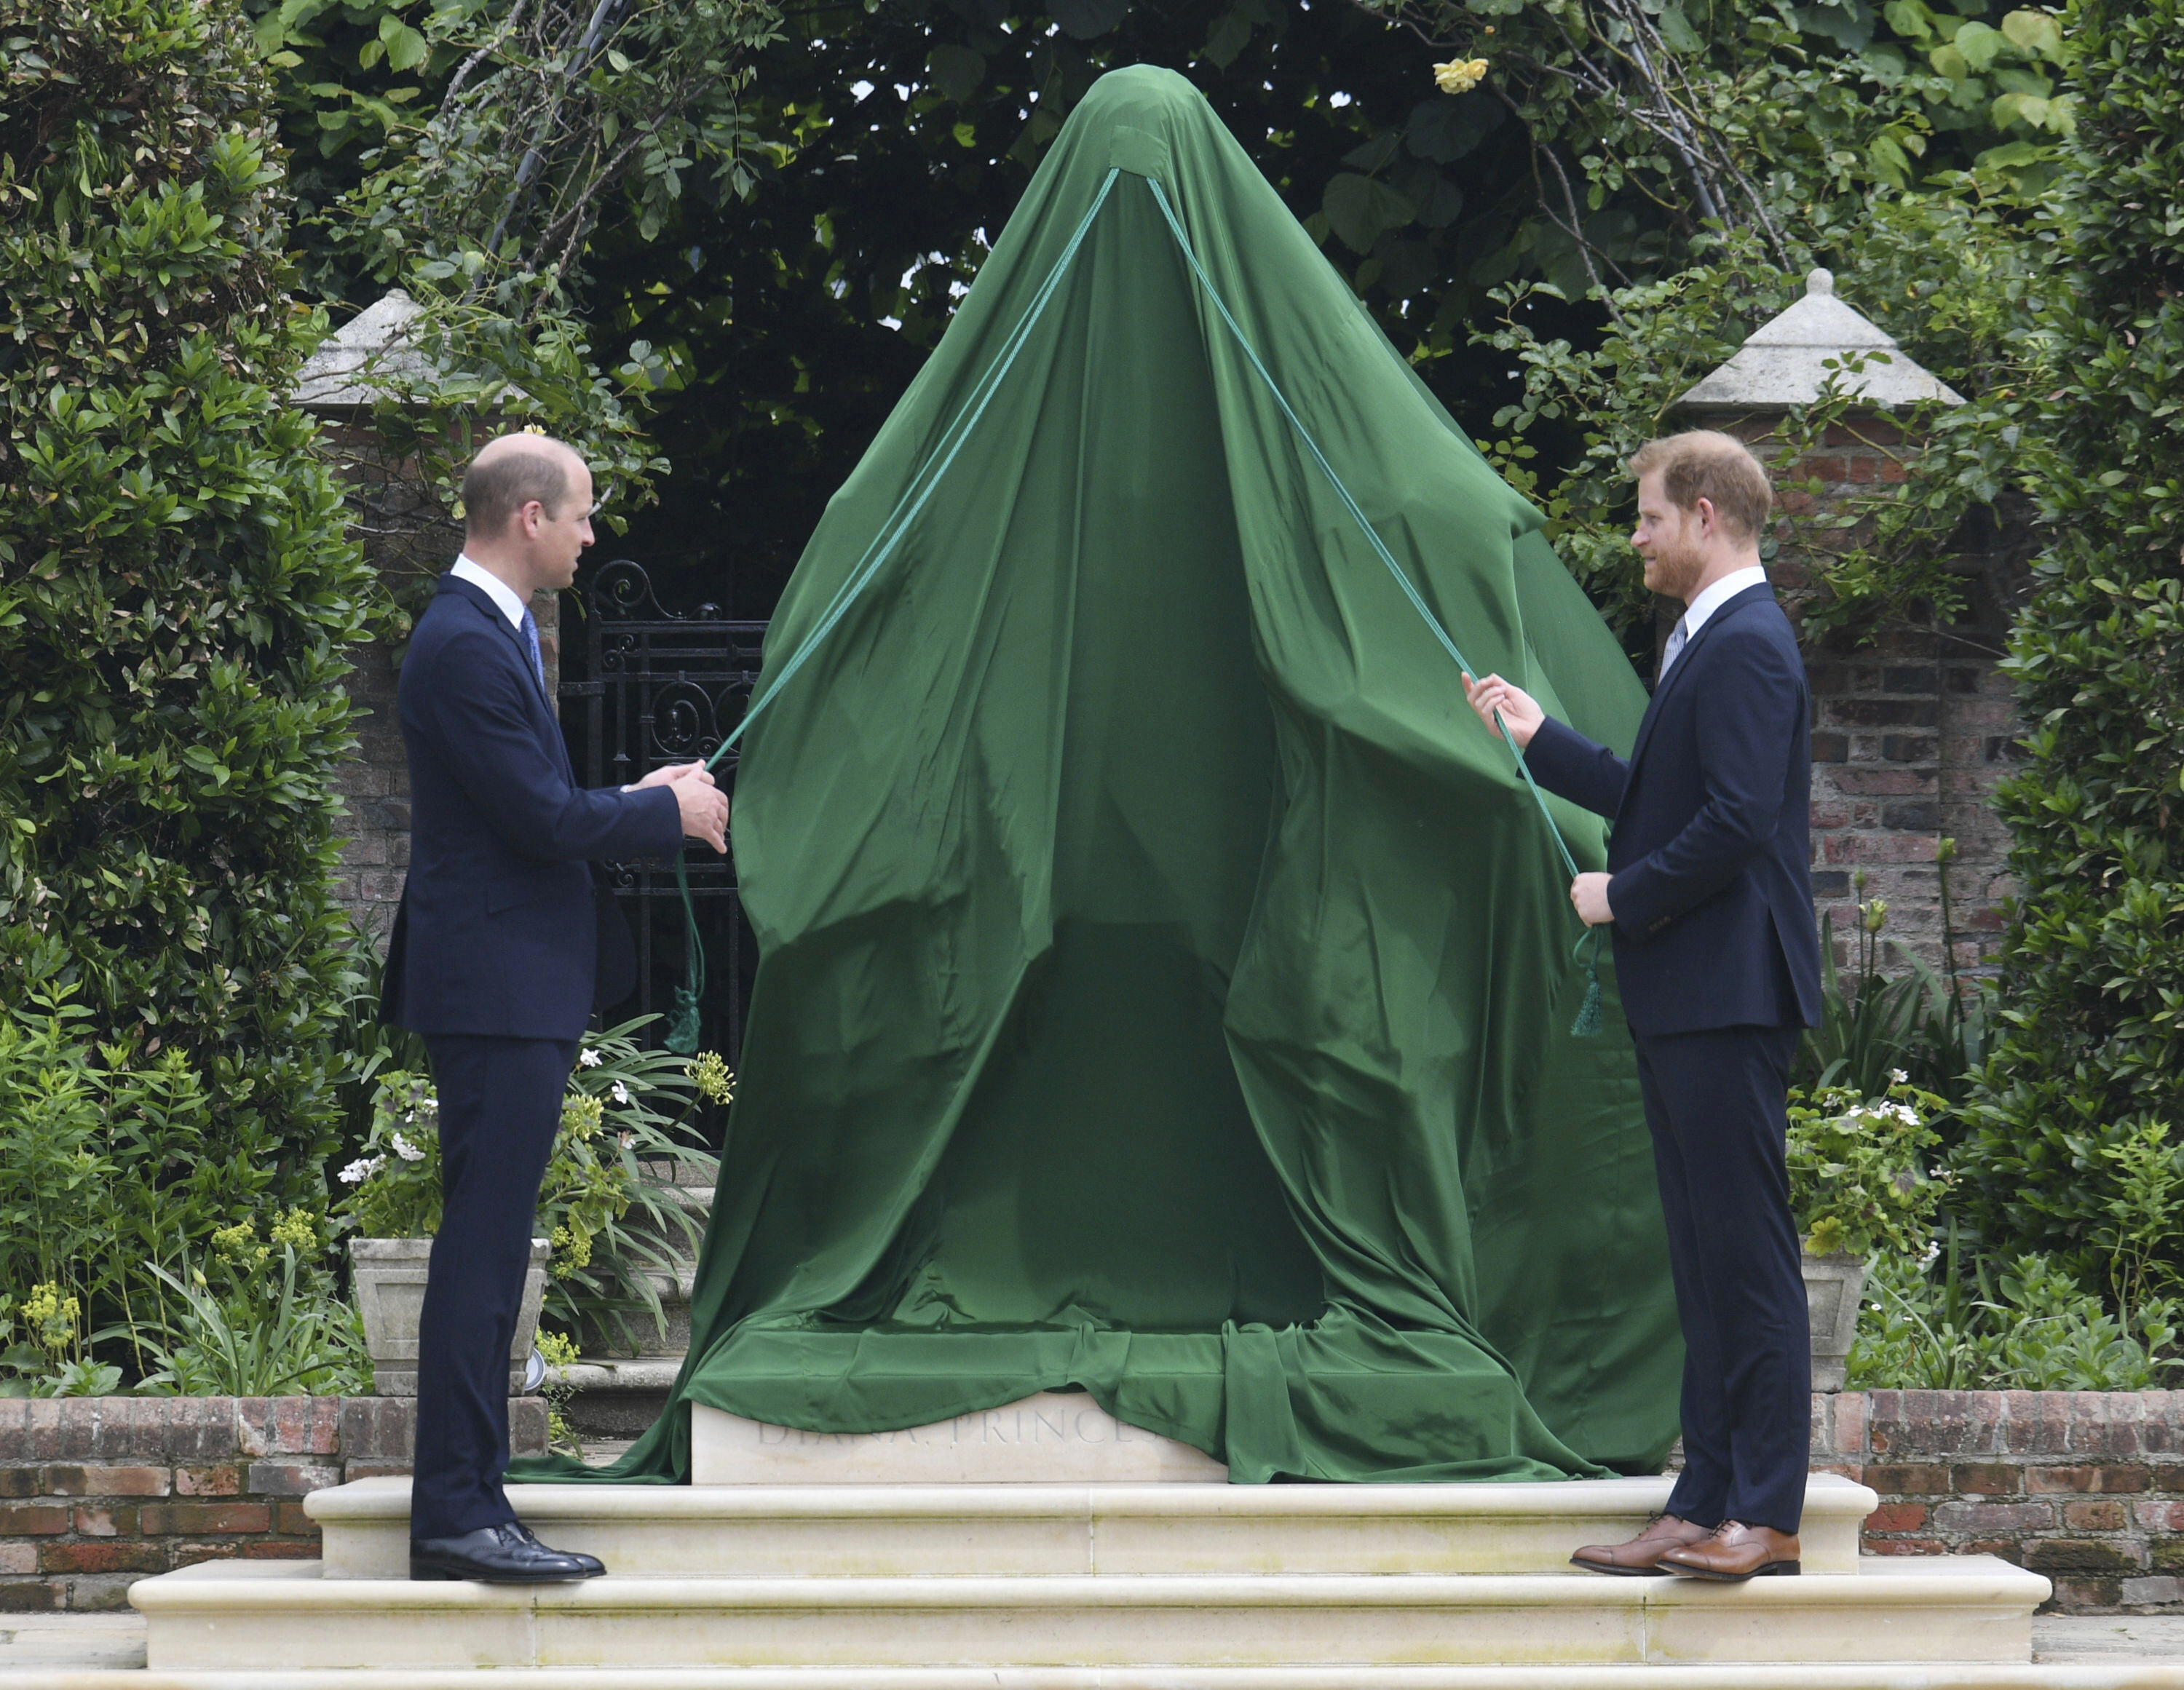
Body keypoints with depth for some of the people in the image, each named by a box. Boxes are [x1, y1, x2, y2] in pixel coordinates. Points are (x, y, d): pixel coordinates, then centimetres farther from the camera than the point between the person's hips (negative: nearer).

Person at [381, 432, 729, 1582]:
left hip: (516, 989, 11)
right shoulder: (468, 645, -17)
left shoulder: (486, 633, 17)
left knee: (489, 1249, 11)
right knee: (482, 1249, -10)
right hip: (496, 983, -11)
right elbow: (540, 816, -19)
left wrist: (638, 803, 12)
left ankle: (466, 1501, 15)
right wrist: (668, 812, -6)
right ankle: (456, 1513, -9)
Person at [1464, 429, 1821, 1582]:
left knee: (1747, 1251, -8)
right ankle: (1705, 1505, 14)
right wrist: (1540, 740, 27)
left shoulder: (1746, 646, -14)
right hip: (1683, 1000, 11)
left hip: (1727, 999, -11)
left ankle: (1767, 1517, -6)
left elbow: (1734, 822, -22)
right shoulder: (1707, 643, 19)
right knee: (1704, 1258, 11)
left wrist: (1622, 895, -12)